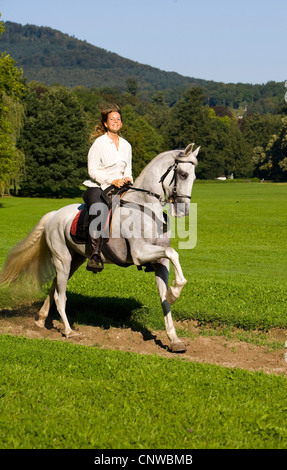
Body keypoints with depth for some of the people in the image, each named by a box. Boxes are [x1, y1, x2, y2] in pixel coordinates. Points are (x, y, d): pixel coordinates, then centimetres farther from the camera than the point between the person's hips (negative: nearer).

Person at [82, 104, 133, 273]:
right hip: (97, 188, -6)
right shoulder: (99, 143, -2)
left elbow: (128, 169, 21)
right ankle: (95, 254, -40)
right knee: (98, 211, -36)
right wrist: (112, 180, -19)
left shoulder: (126, 145, 16)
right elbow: (92, 171, -7)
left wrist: (127, 178, -3)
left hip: (118, 189, 6)